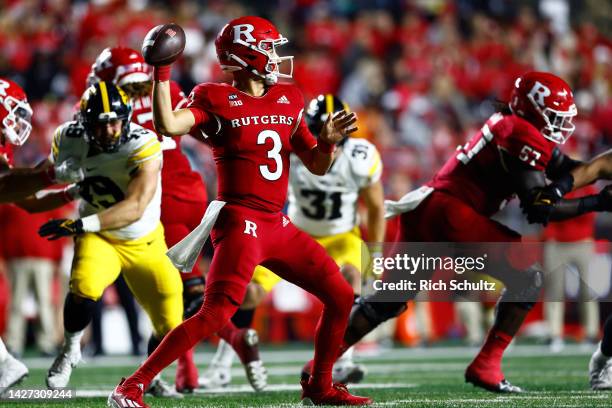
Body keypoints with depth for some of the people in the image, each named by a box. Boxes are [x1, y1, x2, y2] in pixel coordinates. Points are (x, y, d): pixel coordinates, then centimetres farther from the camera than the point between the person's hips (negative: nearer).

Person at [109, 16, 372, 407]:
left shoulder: (288, 100, 12)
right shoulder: (216, 101, -7)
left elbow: (318, 166, 16)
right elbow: (169, 125, -26)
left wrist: (329, 140, -4)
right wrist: (162, 72, -22)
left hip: (279, 227, 7)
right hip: (240, 224, -7)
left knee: (341, 297, 8)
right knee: (216, 313, -19)